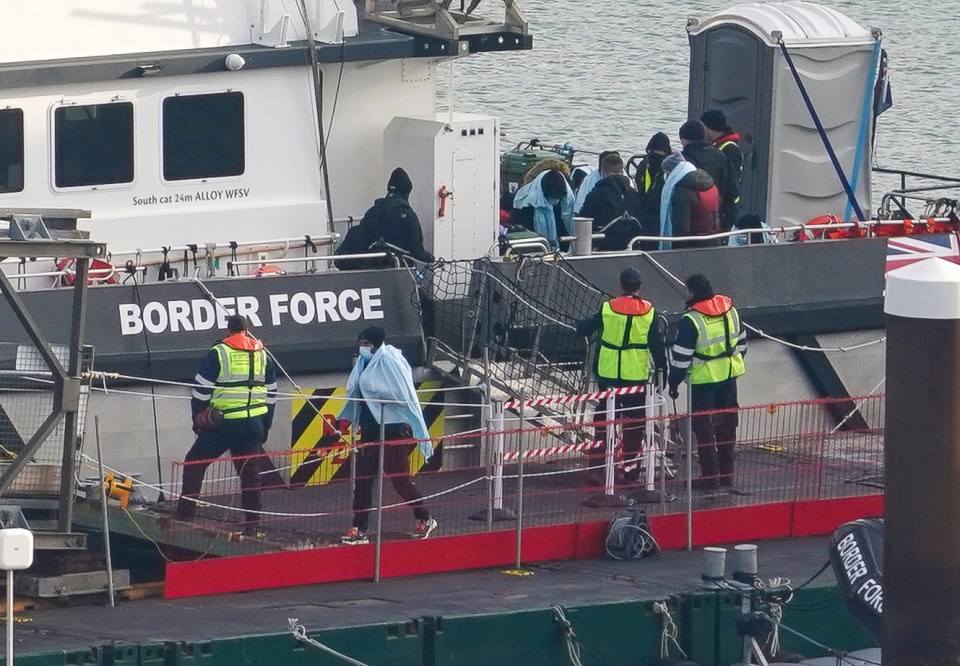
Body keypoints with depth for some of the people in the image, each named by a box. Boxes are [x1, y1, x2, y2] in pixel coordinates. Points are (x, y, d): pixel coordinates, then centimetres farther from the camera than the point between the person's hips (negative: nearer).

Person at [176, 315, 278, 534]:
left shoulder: (217, 354, -4)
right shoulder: (263, 356, 11)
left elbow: (201, 391, -4)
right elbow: (271, 395, 17)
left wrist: (197, 420, 9)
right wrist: (265, 428, 24)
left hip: (225, 424, -4)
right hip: (254, 424, 4)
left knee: (195, 464, 7)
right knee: (250, 471, 11)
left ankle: (185, 515, 2)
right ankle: (252, 523, 8)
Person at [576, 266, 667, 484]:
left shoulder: (607, 309, -5)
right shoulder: (648, 312, -7)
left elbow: (583, 329, 5)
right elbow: (657, 345, -4)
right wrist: (661, 371, 5)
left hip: (608, 374, 1)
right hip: (636, 375, -1)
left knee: (604, 416, 13)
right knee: (634, 420, 7)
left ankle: (598, 458, 14)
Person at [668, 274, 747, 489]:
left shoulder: (691, 320, -21)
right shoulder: (730, 311, 0)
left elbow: (681, 357, -16)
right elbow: (741, 342, 12)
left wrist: (674, 382, -5)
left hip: (703, 380, -6)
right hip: (729, 375, 6)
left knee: (704, 428, 4)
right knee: (726, 425, 16)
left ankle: (709, 476, 5)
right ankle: (727, 473, 24)